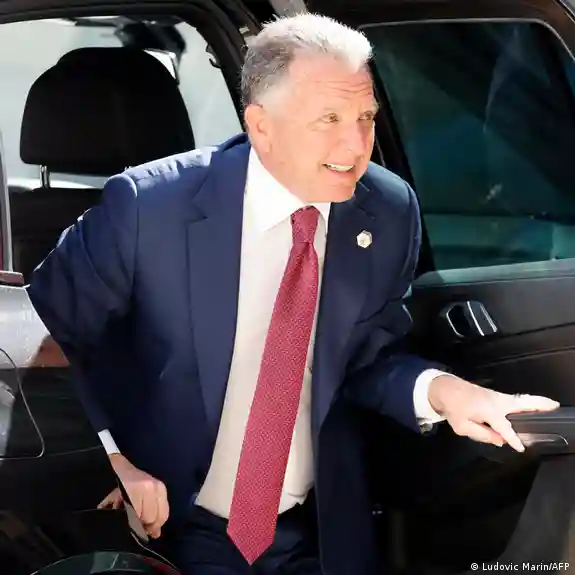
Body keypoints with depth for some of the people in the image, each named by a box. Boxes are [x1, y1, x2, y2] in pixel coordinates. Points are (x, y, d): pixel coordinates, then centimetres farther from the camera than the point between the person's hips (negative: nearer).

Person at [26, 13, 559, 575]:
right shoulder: (147, 207, -19)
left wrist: (436, 389, -17)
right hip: (173, 527, -3)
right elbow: (53, 326, -7)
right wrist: (110, 457, -18)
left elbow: (365, 357, 4)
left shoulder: (389, 214, -8)